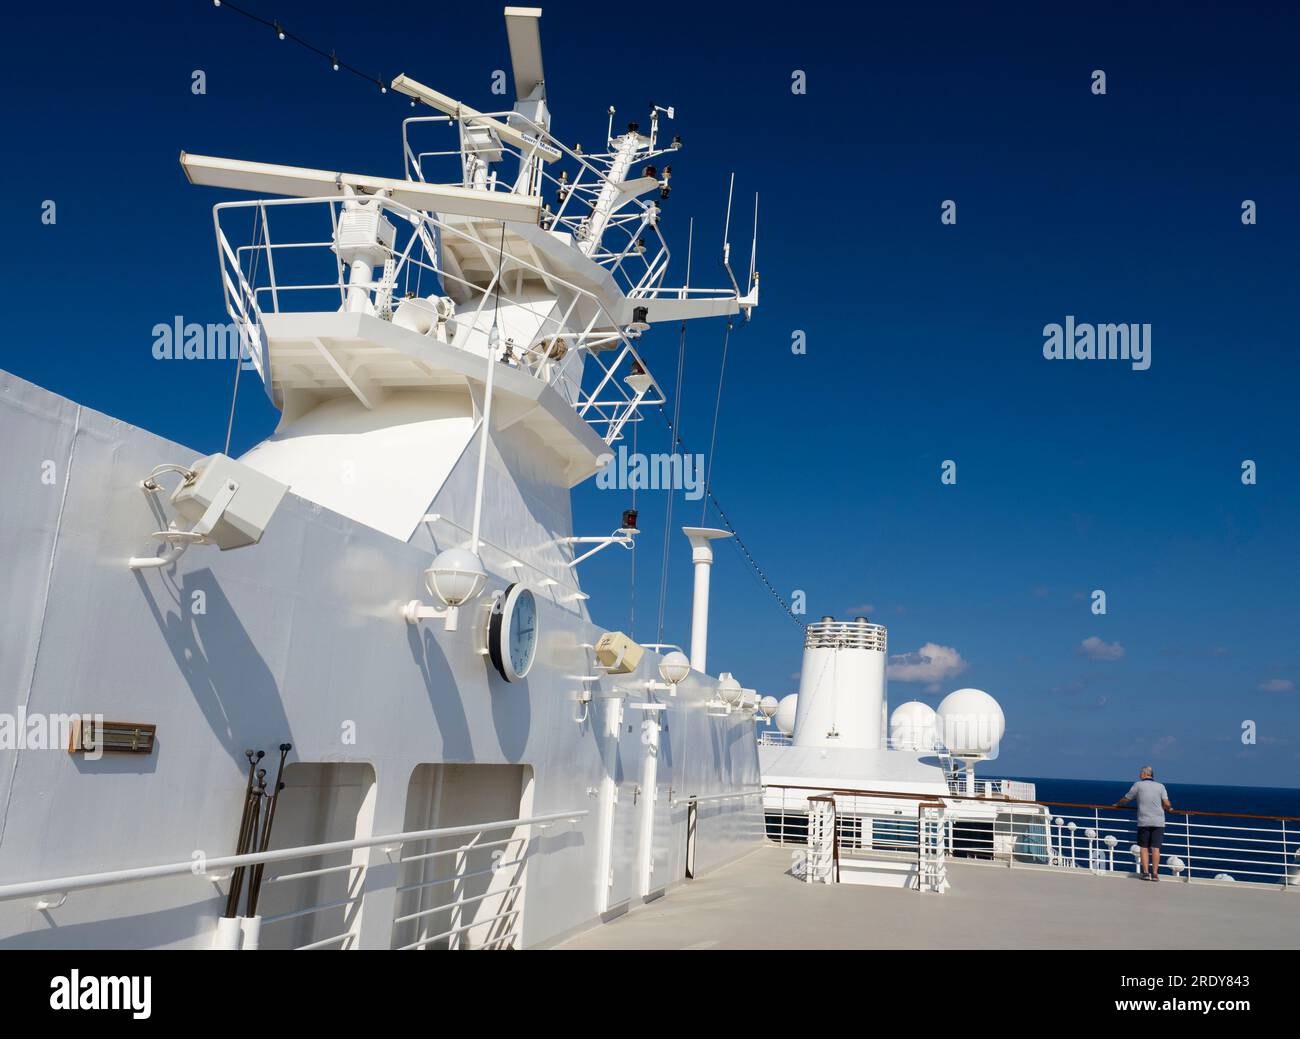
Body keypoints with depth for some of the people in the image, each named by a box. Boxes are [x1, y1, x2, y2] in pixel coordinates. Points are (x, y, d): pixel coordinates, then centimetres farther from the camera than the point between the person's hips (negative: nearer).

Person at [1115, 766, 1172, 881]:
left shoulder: (1138, 785, 2)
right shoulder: (1160, 786, 5)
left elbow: (1126, 799, 9)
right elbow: (1167, 804, -4)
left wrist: (1117, 804, 28)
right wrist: (1169, 809, 19)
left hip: (1144, 821, -2)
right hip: (1158, 822, 2)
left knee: (1144, 847, 5)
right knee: (1155, 848, 1)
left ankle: (1146, 872, 2)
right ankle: (1155, 873, -1)